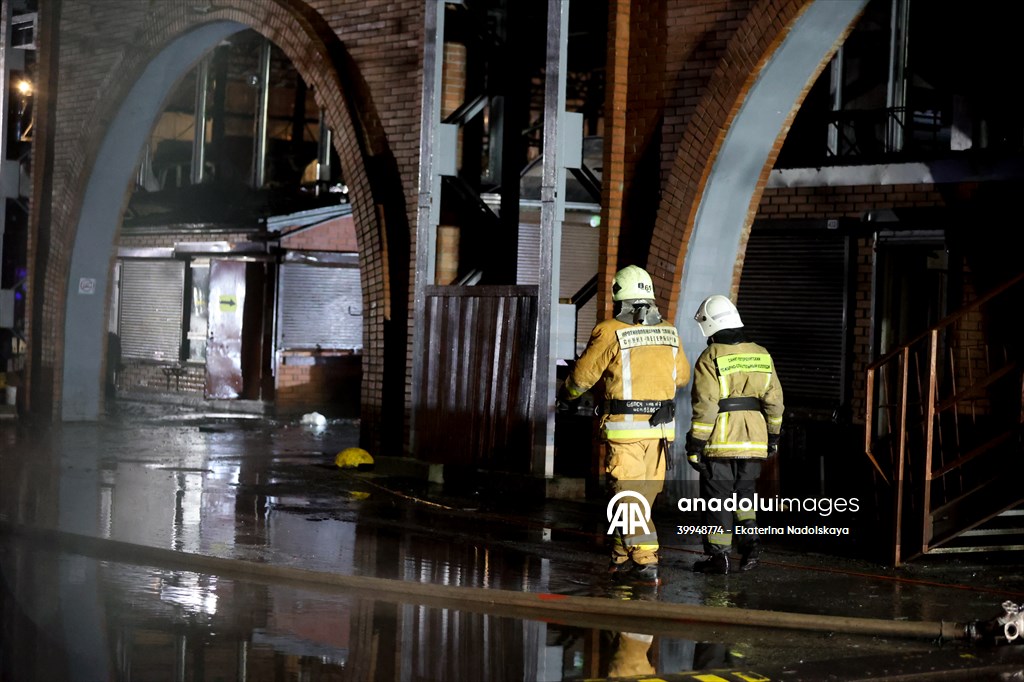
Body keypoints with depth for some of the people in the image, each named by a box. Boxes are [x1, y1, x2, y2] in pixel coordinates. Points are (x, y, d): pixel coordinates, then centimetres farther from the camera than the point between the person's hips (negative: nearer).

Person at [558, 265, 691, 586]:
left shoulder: (610, 332, -9)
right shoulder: (669, 333, 7)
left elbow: (582, 375, 1)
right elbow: (682, 375, 21)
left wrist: (566, 395, 22)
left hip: (626, 427, -5)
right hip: (660, 427, 5)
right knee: (643, 497, 14)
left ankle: (646, 564, -10)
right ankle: (623, 558, 22)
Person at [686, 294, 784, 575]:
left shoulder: (711, 359, -11)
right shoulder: (762, 355, 8)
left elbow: (705, 406, -15)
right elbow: (774, 400, 9)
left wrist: (695, 444, -10)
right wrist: (773, 436, 18)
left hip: (720, 441, -5)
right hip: (753, 441, 5)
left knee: (717, 497, 3)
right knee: (744, 493, 19)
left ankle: (718, 554, 5)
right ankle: (749, 539, 3)